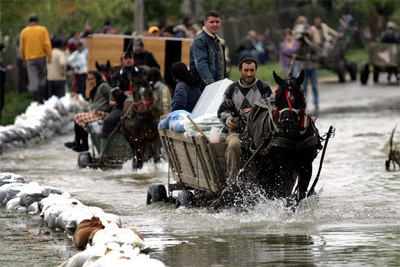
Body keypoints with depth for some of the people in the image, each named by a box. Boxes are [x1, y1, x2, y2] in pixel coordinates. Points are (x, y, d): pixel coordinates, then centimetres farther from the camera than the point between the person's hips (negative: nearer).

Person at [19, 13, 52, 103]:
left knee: (33, 80, -2)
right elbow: (47, 44, -8)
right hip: (41, 56, 0)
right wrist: (49, 57, -5)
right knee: (42, 77, 15)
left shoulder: (24, 32, 2)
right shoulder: (43, 30, -2)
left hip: (29, 58, 0)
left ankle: (35, 101, -9)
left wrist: (24, 58, 18)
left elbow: (22, 47, 5)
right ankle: (41, 98, 11)